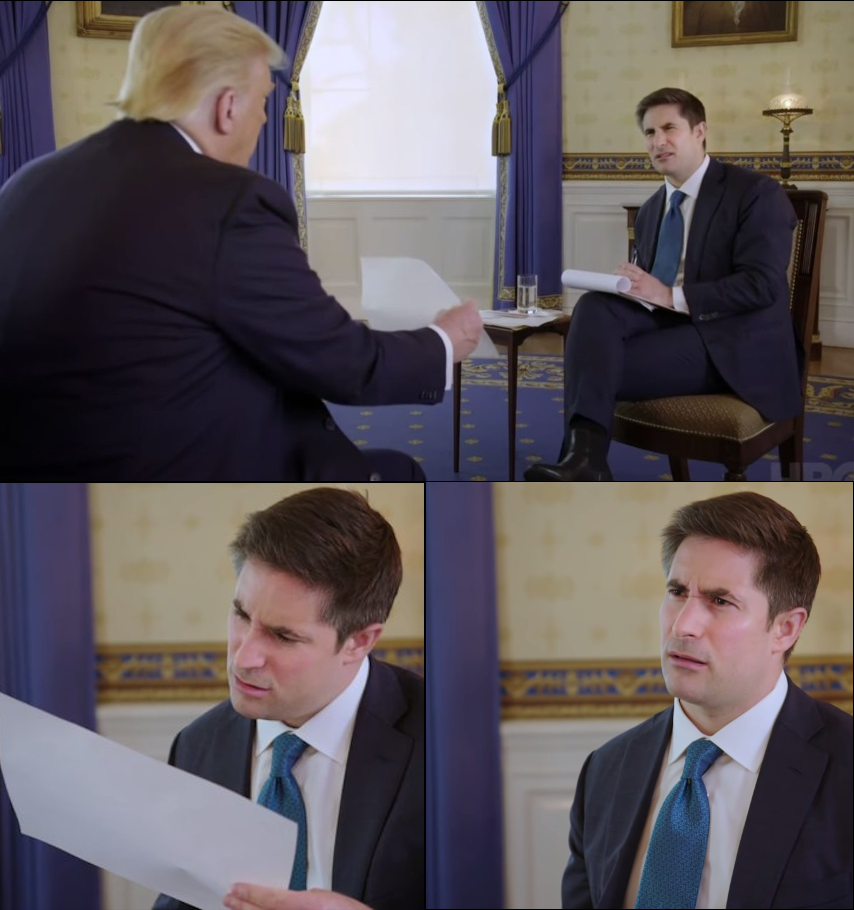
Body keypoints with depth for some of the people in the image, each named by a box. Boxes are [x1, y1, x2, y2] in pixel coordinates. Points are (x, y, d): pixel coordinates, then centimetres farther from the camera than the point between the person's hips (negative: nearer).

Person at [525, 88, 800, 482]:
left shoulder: (756, 193, -5)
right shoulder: (650, 210, 18)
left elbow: (762, 285, -16)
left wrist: (672, 296, -22)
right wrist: (629, 287, -8)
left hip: (730, 344, -6)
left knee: (605, 366, -26)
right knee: (595, 307, -26)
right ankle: (584, 452, -42)